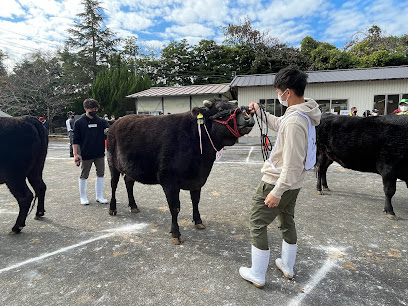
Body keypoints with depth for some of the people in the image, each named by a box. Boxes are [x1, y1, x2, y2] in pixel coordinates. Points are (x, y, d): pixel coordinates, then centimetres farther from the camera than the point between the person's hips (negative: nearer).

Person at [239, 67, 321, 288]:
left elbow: (292, 163, -29)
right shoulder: (303, 113, 4)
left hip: (277, 182, -10)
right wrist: (259, 112, 23)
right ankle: (287, 267, 42)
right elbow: (278, 124, 24)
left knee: (257, 224, 5)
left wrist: (277, 192, -24)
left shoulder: (294, 122, -28)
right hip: (293, 184, 10)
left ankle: (257, 276, 20)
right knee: (287, 221, 23)